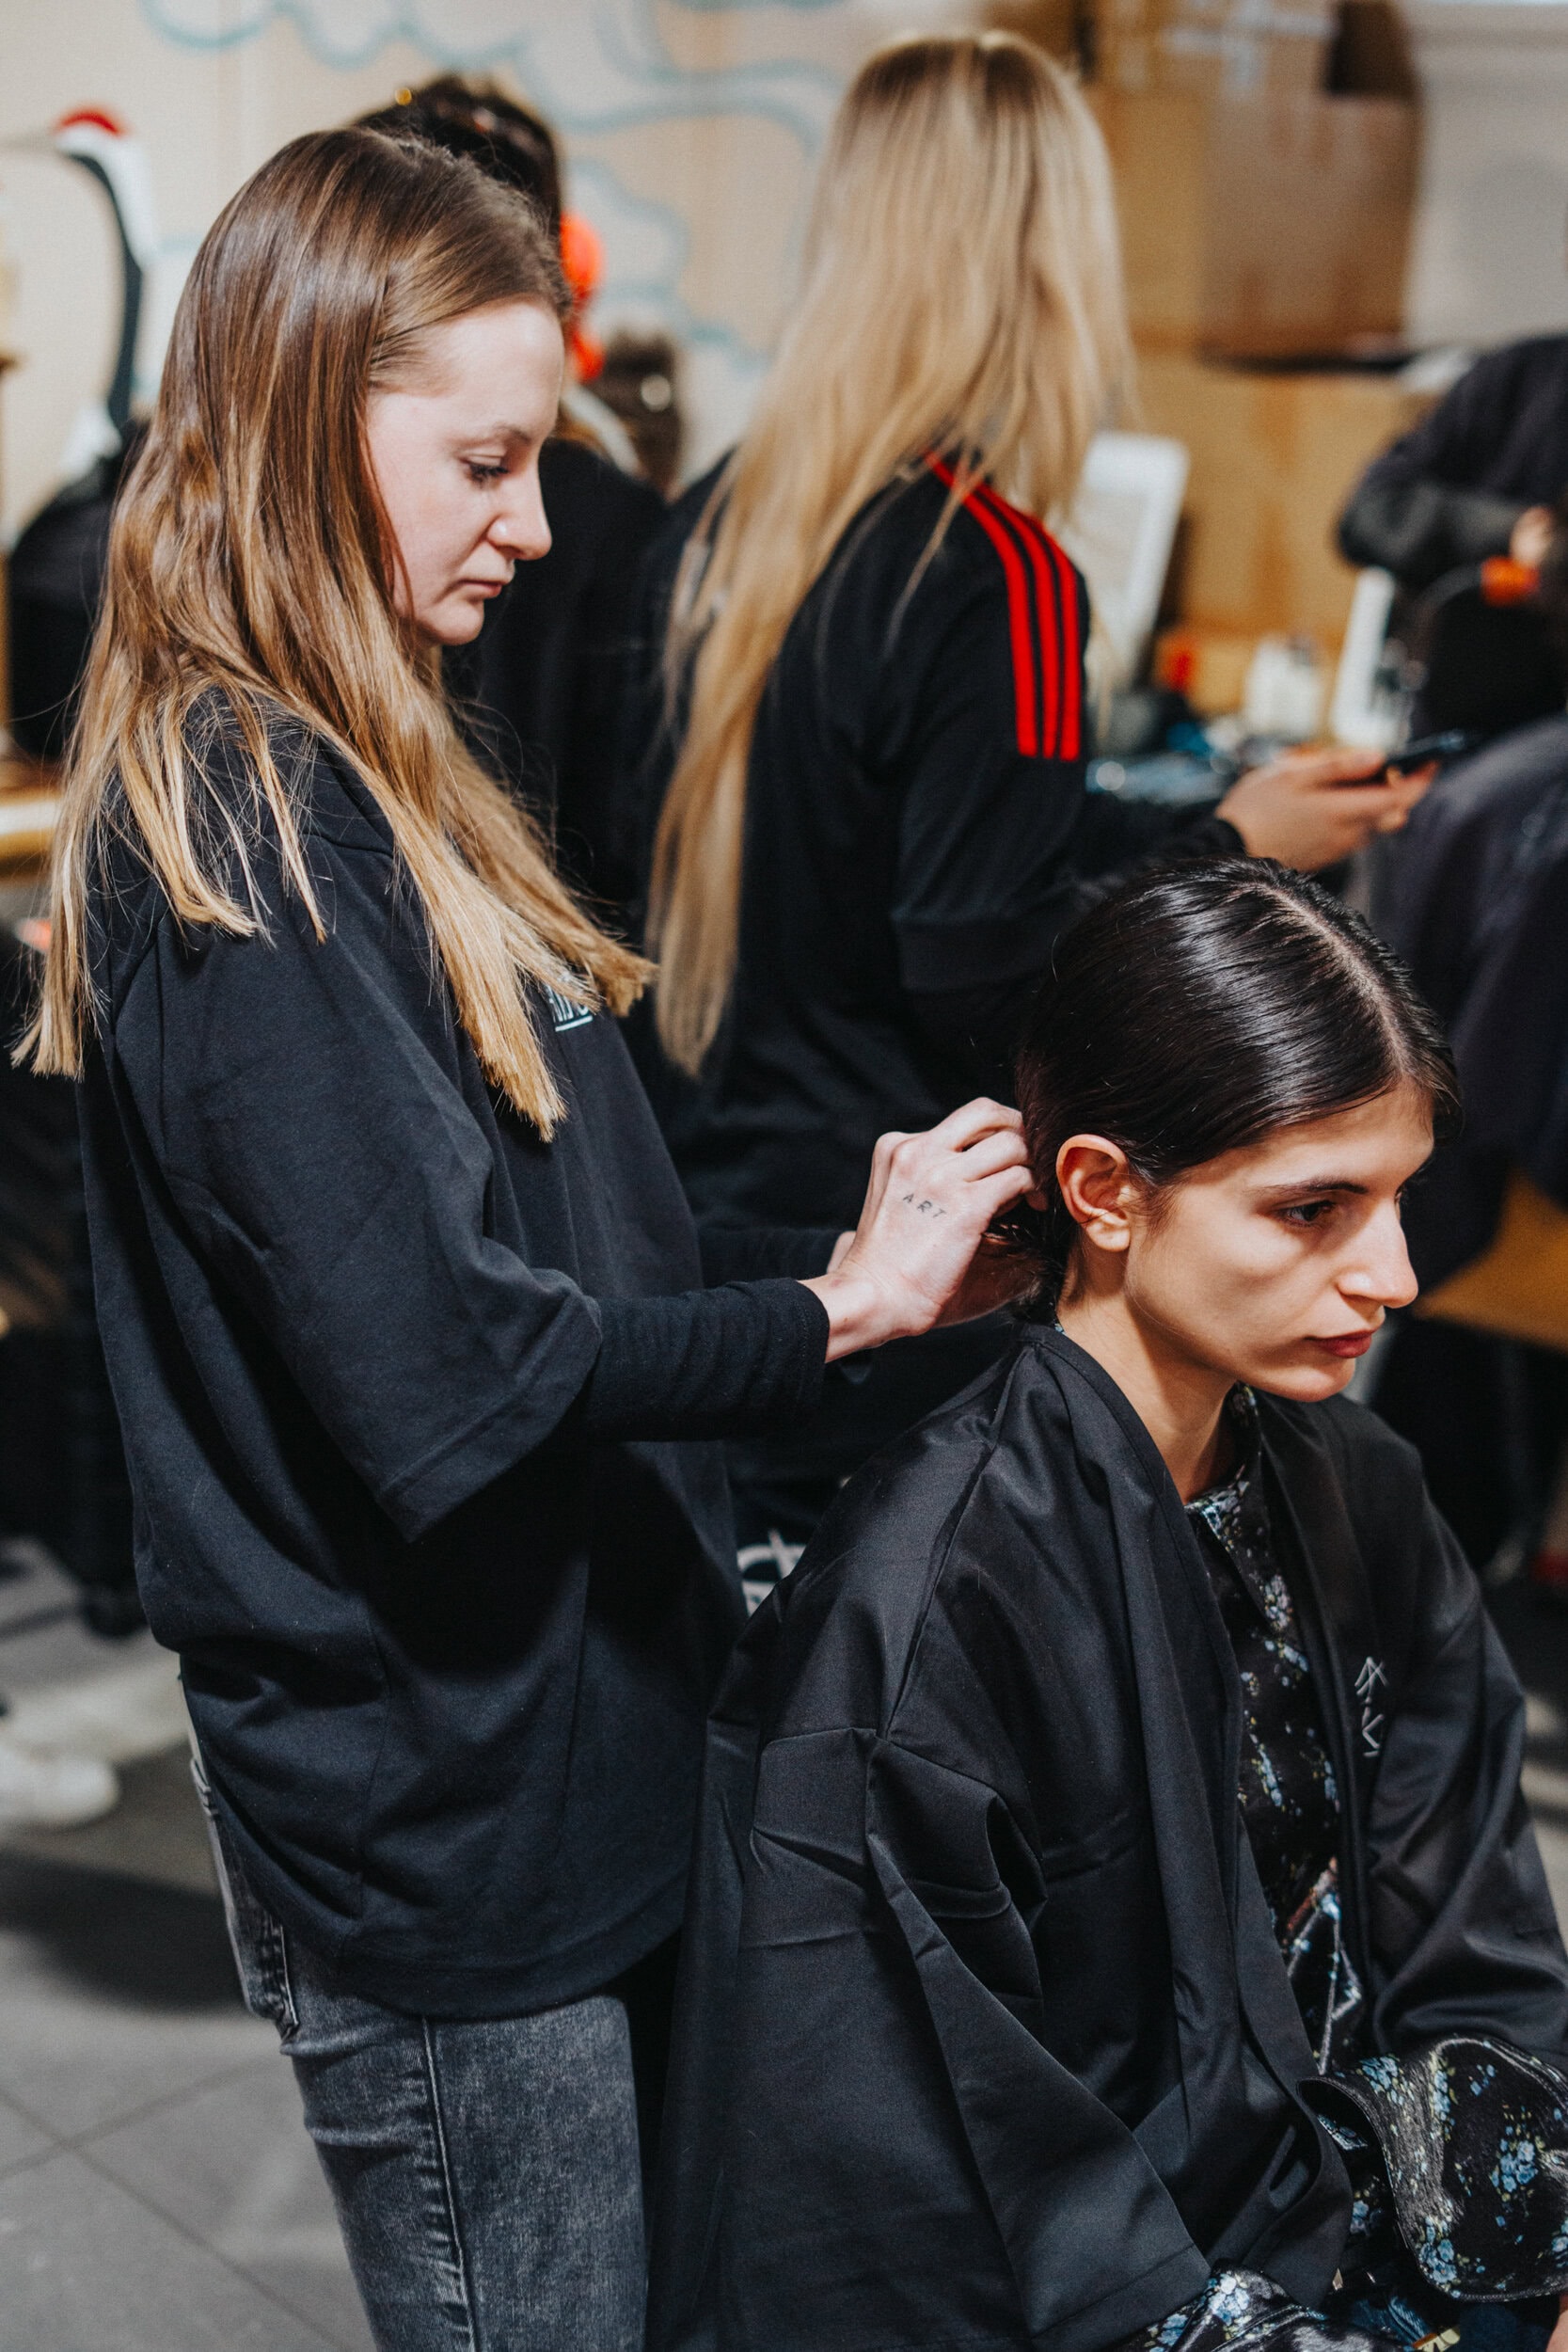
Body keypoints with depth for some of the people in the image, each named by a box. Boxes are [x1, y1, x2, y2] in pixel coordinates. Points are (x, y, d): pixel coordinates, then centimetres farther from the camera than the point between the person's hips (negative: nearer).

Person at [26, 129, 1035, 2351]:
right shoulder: (239, 832, -20)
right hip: (448, 1836, -9)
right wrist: (838, 1308, -15)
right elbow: (452, 1377, -25)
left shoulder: (351, 786, 10)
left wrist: (868, 1249, 0)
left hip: (578, 1757, 9)